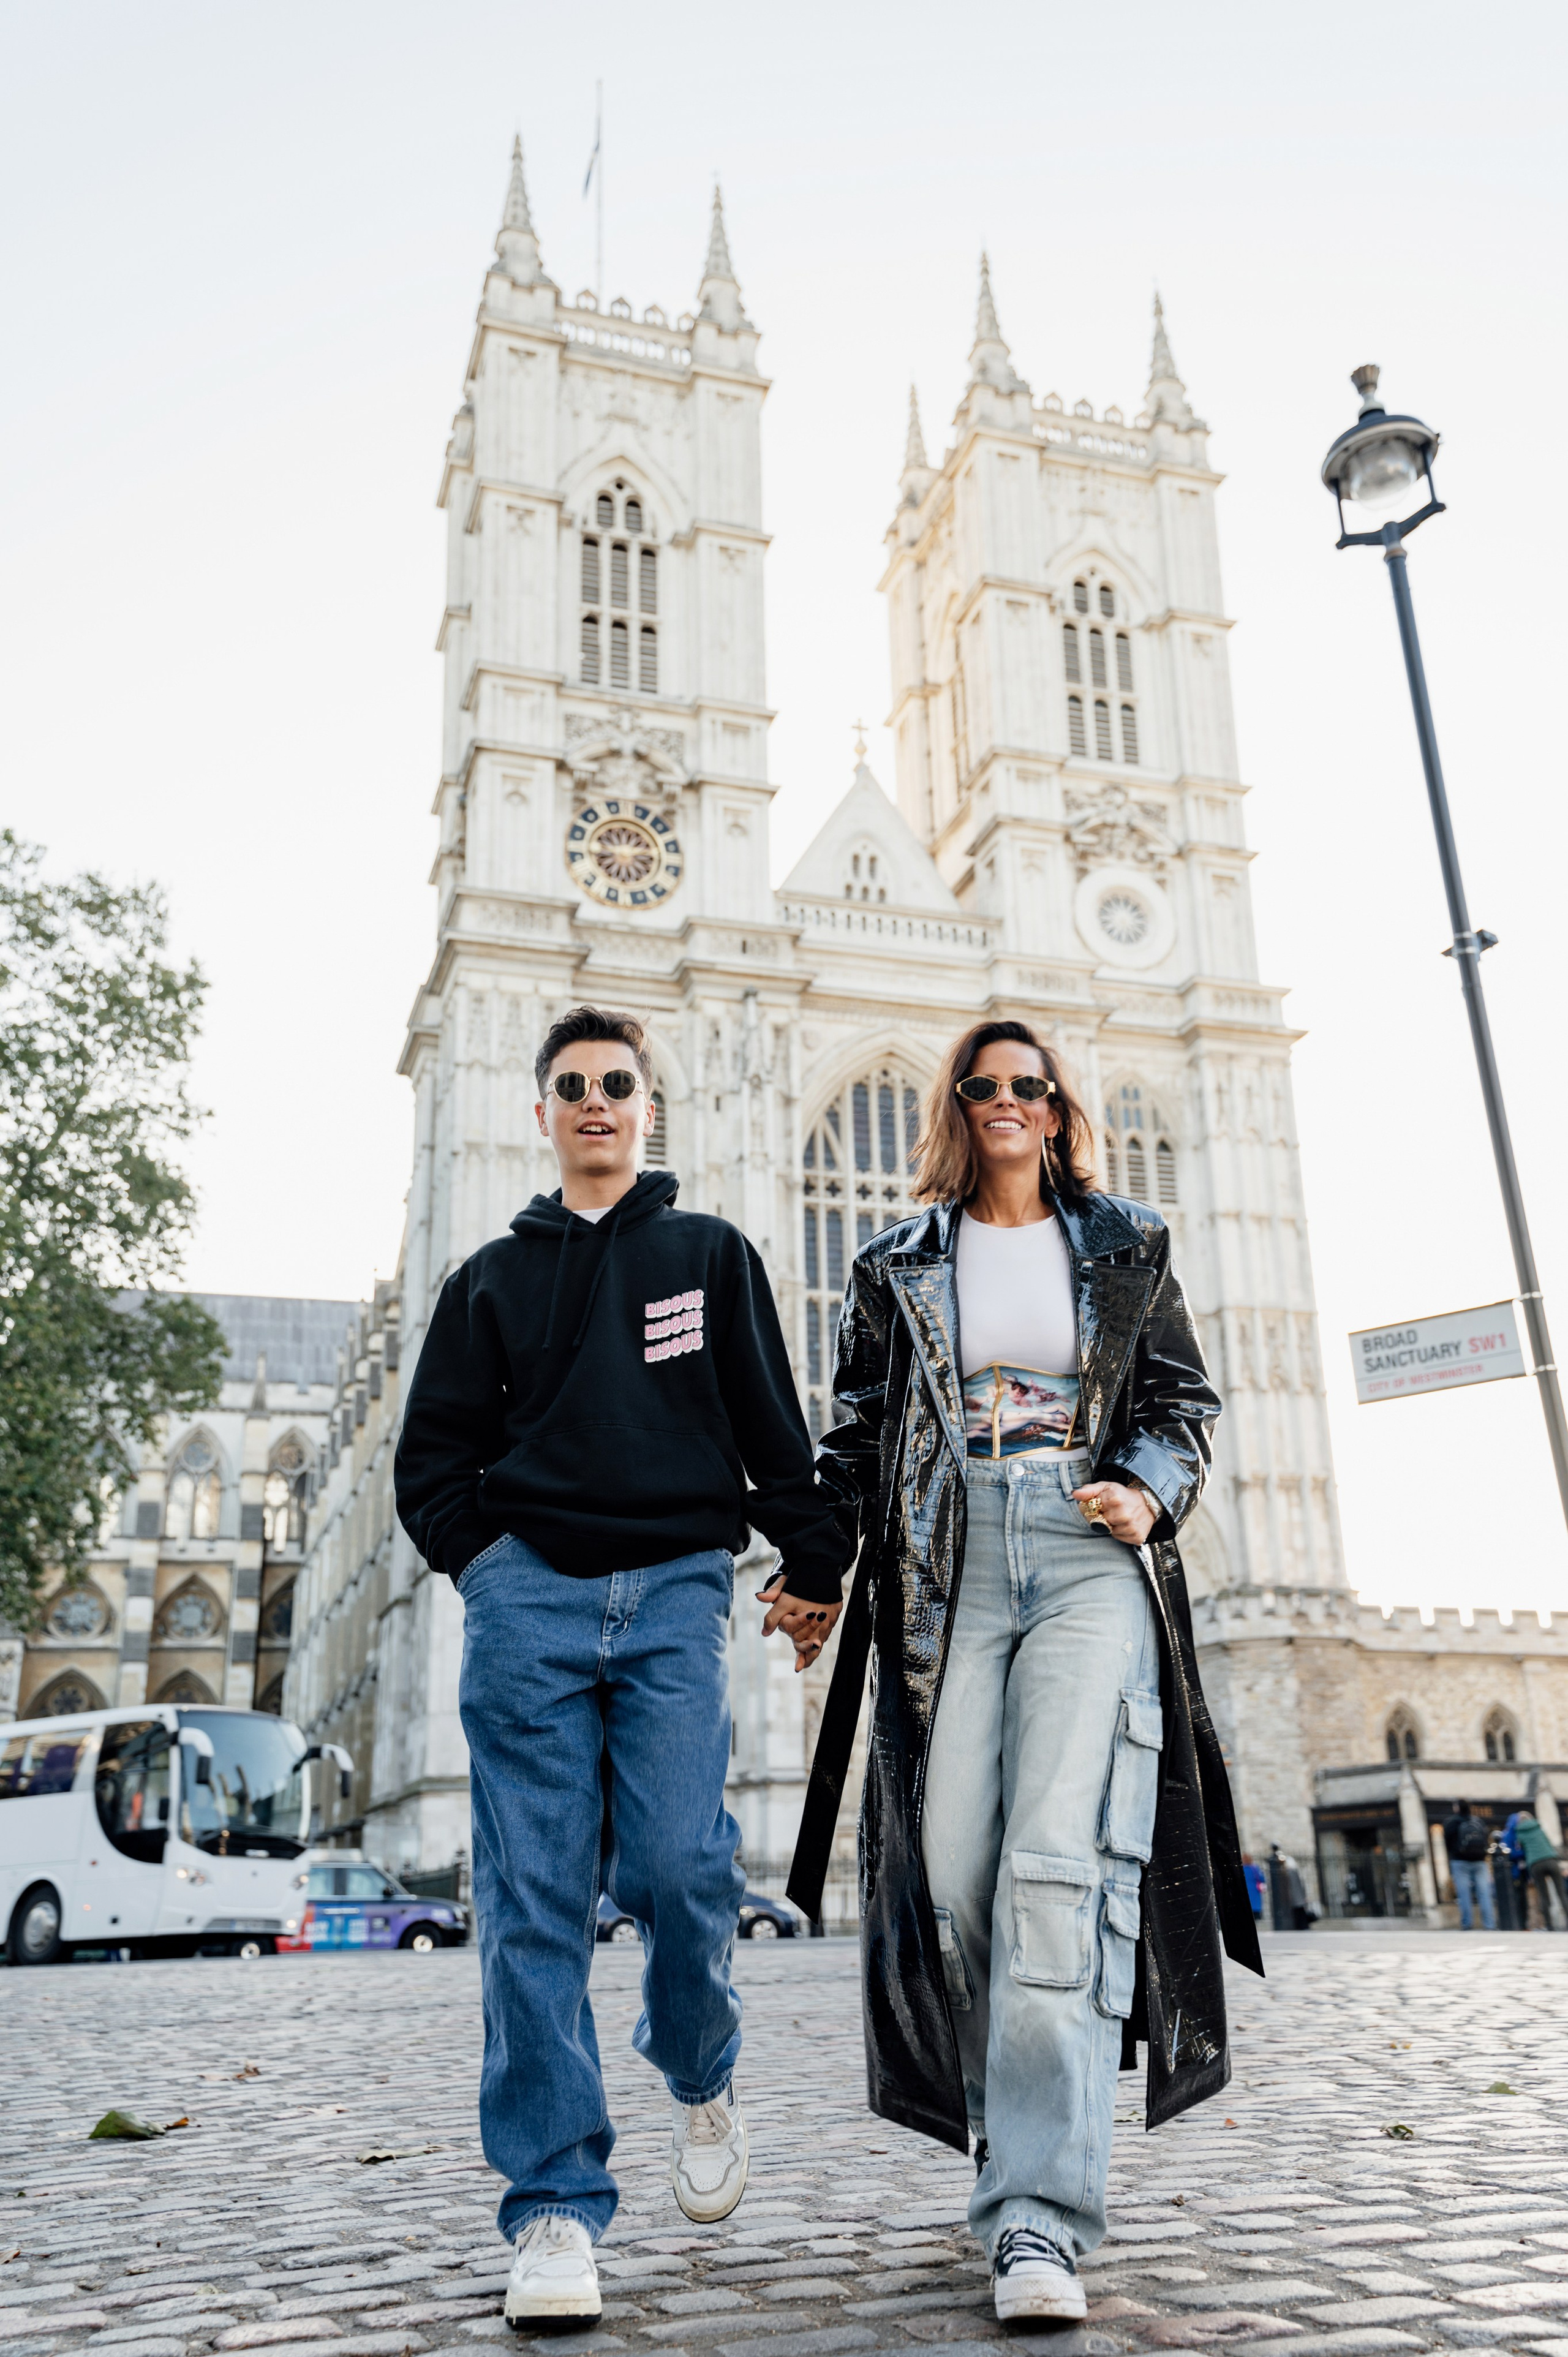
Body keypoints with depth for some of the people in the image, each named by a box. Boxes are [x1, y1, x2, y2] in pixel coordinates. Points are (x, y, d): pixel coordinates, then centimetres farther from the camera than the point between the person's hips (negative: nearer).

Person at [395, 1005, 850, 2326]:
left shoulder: (712, 1254, 16)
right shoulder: (494, 1277, 18)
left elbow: (775, 1424, 12)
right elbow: (435, 1450, 16)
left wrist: (814, 1562, 5)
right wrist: (481, 1558, 3)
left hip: (678, 1588, -1)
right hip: (530, 1593, 1)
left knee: (679, 1864, -12)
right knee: (536, 1899, -4)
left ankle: (703, 2077, 20)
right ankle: (557, 2209, 5)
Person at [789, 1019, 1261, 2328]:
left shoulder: (1127, 1247, 14)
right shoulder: (897, 1268, 15)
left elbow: (1185, 1400, 14)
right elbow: (857, 1433, 15)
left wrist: (1148, 1492, -6)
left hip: (1091, 1560, -1)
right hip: (946, 1569, 2)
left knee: (1061, 1863, -15)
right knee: (955, 1870, -3)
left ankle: (1040, 2216, -14)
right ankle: (1013, 2143, 19)